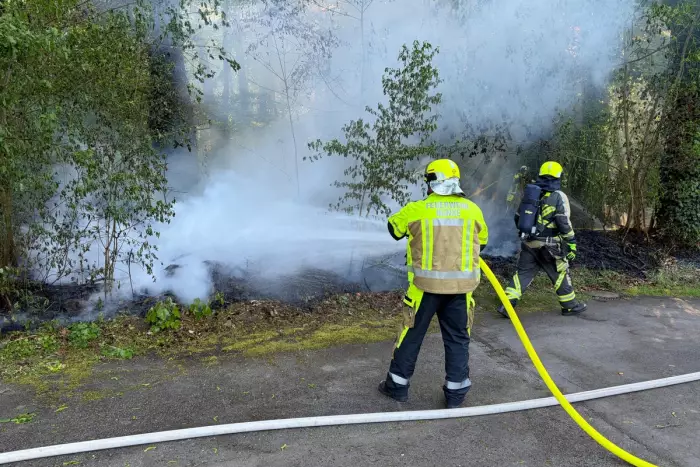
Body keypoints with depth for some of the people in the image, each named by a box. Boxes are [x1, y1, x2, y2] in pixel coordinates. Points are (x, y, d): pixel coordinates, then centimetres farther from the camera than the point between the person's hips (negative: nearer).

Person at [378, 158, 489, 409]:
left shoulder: (417, 209, -7)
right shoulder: (472, 209, -1)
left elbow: (394, 227, 12)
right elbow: (482, 240, 16)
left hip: (426, 284, -2)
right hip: (461, 285, 2)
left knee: (412, 334, 13)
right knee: (457, 338, 15)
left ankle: (397, 385, 24)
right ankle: (455, 393, 23)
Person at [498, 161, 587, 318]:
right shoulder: (559, 196, -8)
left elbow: (518, 217, 15)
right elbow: (564, 222, -14)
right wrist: (571, 244, -9)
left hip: (528, 243, 5)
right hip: (548, 245, -4)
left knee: (523, 273, 8)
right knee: (560, 274, 11)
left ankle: (507, 304, -1)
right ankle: (570, 305, 23)